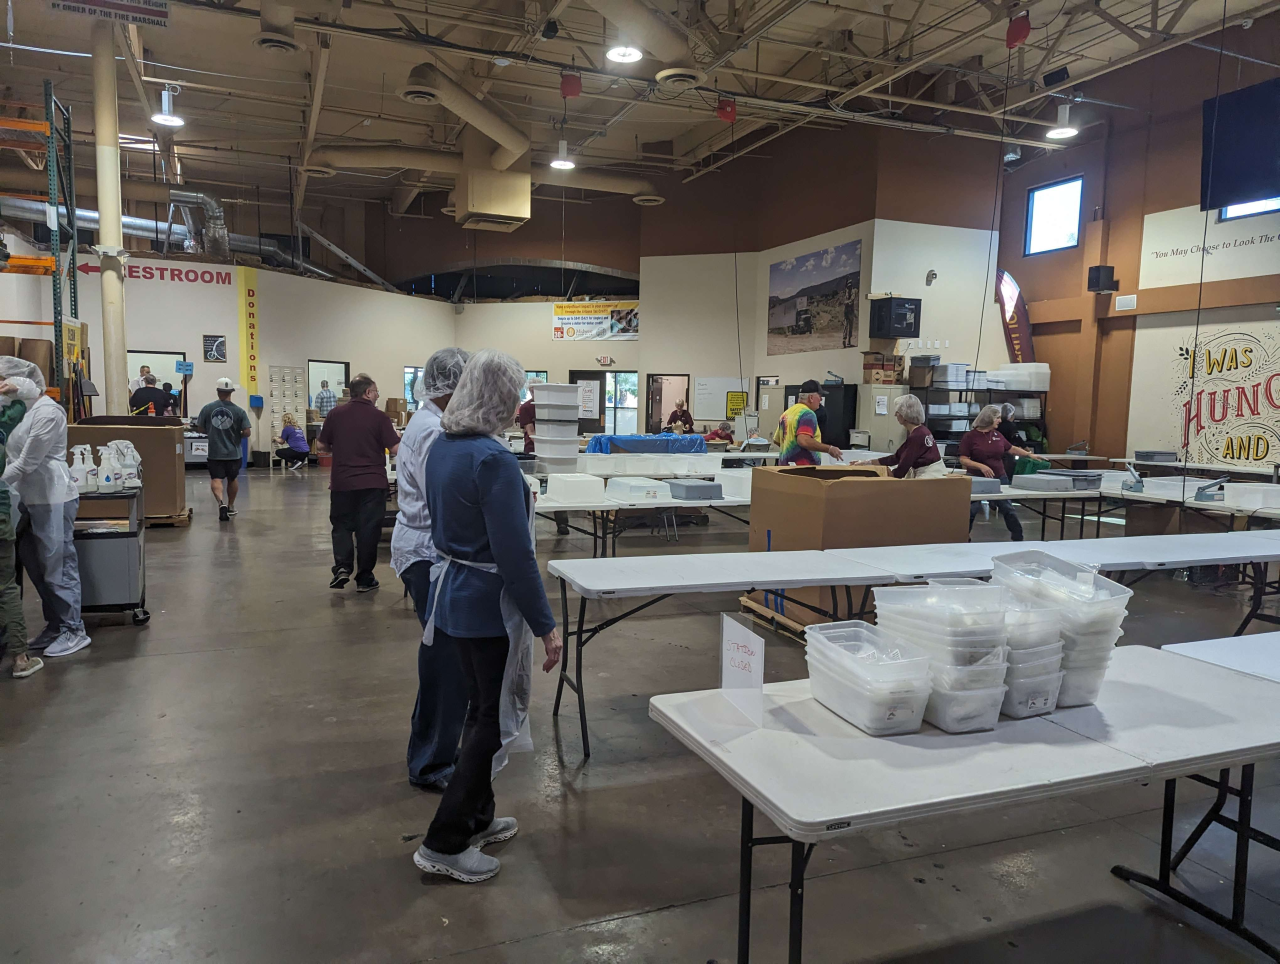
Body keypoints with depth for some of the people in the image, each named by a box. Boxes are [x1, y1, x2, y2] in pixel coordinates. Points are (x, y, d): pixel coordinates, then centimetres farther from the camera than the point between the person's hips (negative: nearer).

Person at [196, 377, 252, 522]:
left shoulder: (207, 408, -4)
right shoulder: (239, 411, -8)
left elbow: (200, 428, 3)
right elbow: (247, 432, -12)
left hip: (215, 452, -1)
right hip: (233, 452, 1)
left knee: (216, 480, -1)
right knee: (232, 479, 20)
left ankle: (221, 503, -27)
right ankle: (230, 506, 34)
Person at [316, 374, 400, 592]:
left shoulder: (336, 414, 1)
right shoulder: (379, 416, -7)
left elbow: (320, 446, 7)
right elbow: (396, 449, -10)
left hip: (342, 482, 2)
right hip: (372, 483, -2)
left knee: (342, 525, 16)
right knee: (368, 529, 6)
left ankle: (342, 567, -1)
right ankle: (364, 578, 11)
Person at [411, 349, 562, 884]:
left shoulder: (441, 447, 4)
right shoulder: (493, 460, -24)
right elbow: (515, 556, -24)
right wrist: (546, 626, -17)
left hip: (451, 594, 9)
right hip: (489, 605, -9)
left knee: (482, 709, 22)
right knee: (495, 719, 6)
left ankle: (476, 817, 36)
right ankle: (445, 844, 15)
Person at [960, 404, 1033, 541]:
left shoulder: (997, 435, 6)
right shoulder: (970, 436, -10)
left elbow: (1012, 448, 21)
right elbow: (963, 460, -13)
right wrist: (981, 466, -25)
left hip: (1000, 478, 5)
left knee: (1007, 509, 11)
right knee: (971, 511, -3)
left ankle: (1018, 538, 22)